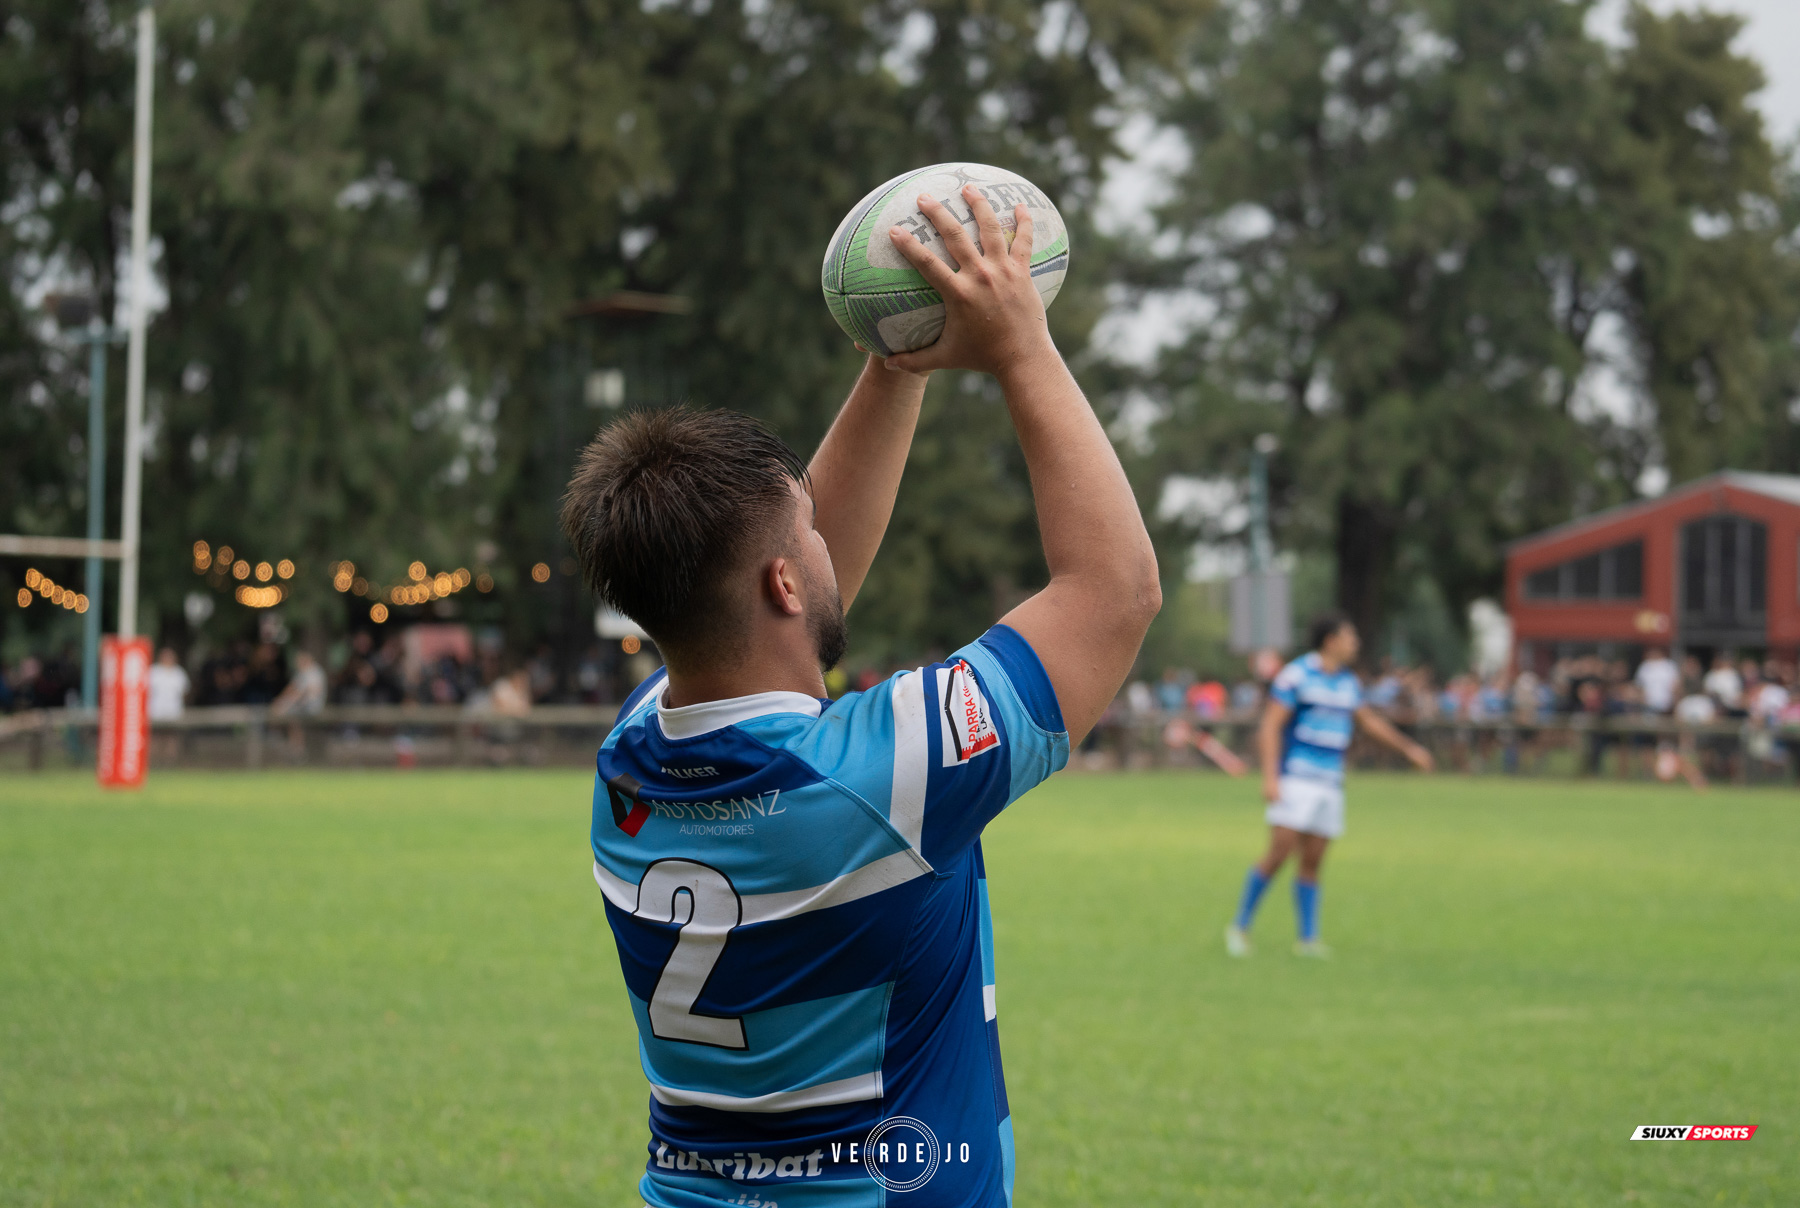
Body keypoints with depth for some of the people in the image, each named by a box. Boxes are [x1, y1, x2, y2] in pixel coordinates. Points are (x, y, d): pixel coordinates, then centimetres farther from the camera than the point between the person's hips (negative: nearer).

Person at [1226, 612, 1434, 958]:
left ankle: (1308, 939, 6)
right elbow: (1270, 726, -11)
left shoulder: (1348, 683, 13)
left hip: (1330, 784, 7)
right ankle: (1240, 926, -2)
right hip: (1295, 779, -6)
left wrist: (1408, 748, 28)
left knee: (1312, 861, 4)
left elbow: (1370, 721, 28)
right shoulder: (1296, 676, -8)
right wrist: (1270, 777, -19)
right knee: (1280, 851, -13)